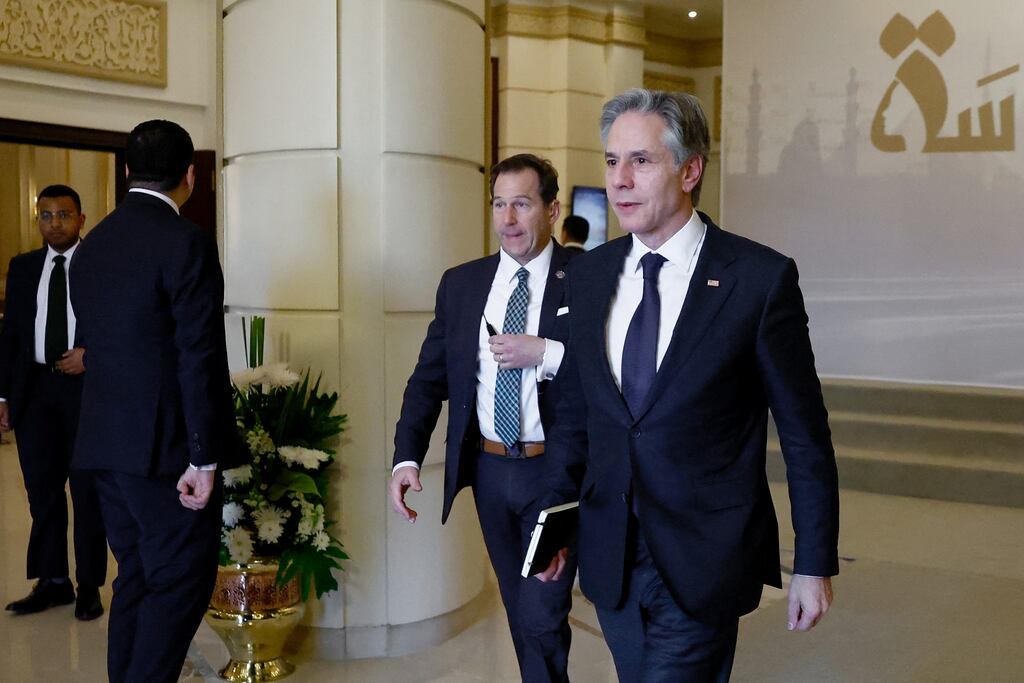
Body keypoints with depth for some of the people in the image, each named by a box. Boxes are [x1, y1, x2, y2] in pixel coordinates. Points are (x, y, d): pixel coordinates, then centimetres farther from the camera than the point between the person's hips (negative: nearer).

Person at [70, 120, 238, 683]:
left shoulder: (90, 245, 10)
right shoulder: (186, 242, -14)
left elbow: (99, 345, 15)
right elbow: (200, 359, -18)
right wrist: (204, 457, -15)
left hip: (105, 443, 8)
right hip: (166, 446, -8)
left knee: (136, 577, 17)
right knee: (182, 581, 2)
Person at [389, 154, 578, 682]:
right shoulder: (461, 283, 5)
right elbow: (429, 378, 4)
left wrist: (546, 353, -24)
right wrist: (407, 459, -7)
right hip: (488, 469, 5)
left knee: (542, 617, -2)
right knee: (520, 614, 18)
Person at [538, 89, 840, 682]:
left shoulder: (762, 278, -11)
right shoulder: (589, 274, 3)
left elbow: (804, 433, -6)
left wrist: (816, 564, -3)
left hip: (704, 565, -4)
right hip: (610, 558, 5)